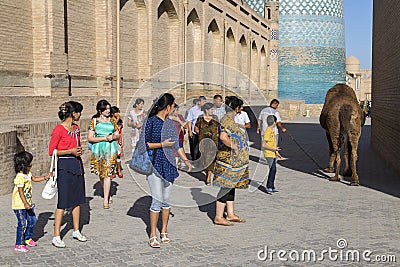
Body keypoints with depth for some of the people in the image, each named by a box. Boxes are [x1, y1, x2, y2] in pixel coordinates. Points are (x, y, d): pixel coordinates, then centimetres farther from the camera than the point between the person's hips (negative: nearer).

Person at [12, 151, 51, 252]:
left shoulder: (28, 174, 6)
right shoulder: (20, 177, -23)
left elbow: (34, 179, 27)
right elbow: (20, 192, -26)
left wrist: (46, 177, 21)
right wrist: (25, 204, -29)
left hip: (28, 204, 10)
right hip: (20, 205, -10)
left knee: (32, 220, 17)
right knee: (23, 224, -5)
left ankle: (28, 238, 35)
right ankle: (19, 244, 6)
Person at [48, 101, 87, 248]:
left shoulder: (76, 128, 12)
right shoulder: (59, 129, -12)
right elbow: (51, 151, -11)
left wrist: (79, 150, 5)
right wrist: (70, 151, -16)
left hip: (77, 165, 8)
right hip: (64, 166, -8)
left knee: (77, 199, 12)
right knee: (63, 202, -6)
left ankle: (76, 231, 25)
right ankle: (56, 236, 1)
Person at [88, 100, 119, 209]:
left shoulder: (112, 120, 9)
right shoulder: (94, 121, 1)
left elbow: (117, 134, 17)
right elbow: (90, 138, -3)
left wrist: (114, 137, -7)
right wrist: (104, 138, -12)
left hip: (111, 149, 0)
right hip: (98, 149, 0)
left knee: (107, 173, -9)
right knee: (101, 174, 8)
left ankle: (106, 200, -9)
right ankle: (107, 195, 28)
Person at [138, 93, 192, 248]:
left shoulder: (170, 123, 12)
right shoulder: (151, 121, -7)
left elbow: (177, 143, 18)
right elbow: (145, 144, -10)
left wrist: (185, 159, 10)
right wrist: (162, 144, -16)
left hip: (169, 165, 6)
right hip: (155, 165, -6)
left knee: (166, 200, 10)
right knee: (157, 200, -7)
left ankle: (164, 232, 22)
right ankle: (153, 236, 2)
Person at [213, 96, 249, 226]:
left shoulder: (230, 120, 15)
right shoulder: (227, 120, -17)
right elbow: (223, 137, -30)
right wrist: (233, 147, -22)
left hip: (234, 160, 10)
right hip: (228, 159, -10)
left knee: (231, 186, 14)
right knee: (226, 186, -6)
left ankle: (230, 214, 22)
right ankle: (218, 217, 1)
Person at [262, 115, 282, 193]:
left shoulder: (272, 131, 14)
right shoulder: (267, 132, -15)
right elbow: (264, 145, -19)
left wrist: (276, 152, 24)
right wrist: (274, 149, -21)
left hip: (273, 155, 9)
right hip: (269, 155, -9)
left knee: (273, 170, 10)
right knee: (272, 170, -9)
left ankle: (271, 187, 16)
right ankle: (269, 187, -3)